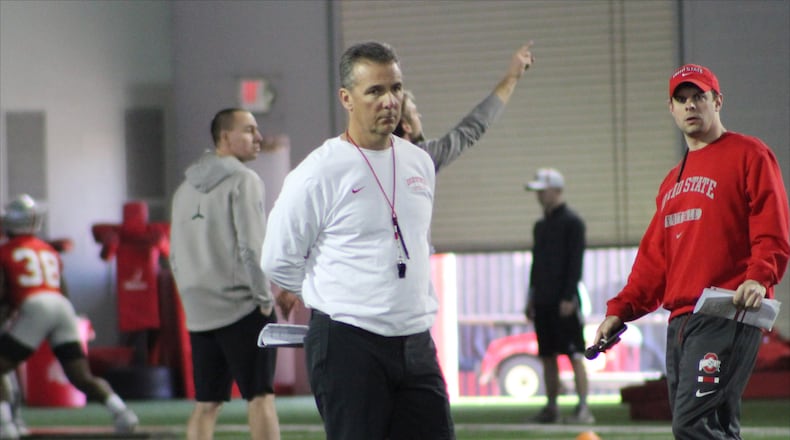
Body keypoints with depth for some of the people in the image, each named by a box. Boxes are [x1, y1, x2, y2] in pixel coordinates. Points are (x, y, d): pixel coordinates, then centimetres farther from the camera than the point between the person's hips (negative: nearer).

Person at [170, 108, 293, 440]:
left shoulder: (185, 189, 14)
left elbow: (176, 256, 15)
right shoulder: (243, 180, -8)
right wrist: (264, 298, -8)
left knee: (205, 405, 9)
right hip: (242, 307, -7)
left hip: (199, 313, 7)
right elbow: (251, 247, -15)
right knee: (260, 397, -5)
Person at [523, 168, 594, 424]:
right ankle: (551, 408, 12)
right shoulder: (541, 225, 18)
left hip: (564, 302, -8)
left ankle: (583, 408, -11)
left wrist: (568, 297, -18)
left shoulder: (572, 222, -6)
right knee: (547, 357, 8)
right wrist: (532, 298, 16)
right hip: (543, 302, 8)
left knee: (575, 355, -9)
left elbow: (575, 262, -12)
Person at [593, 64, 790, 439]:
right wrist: (620, 310, 14)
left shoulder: (749, 155, 2)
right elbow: (654, 258, 25)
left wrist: (759, 278, -25)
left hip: (727, 316, -8)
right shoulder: (673, 181, 26)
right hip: (680, 320, 8)